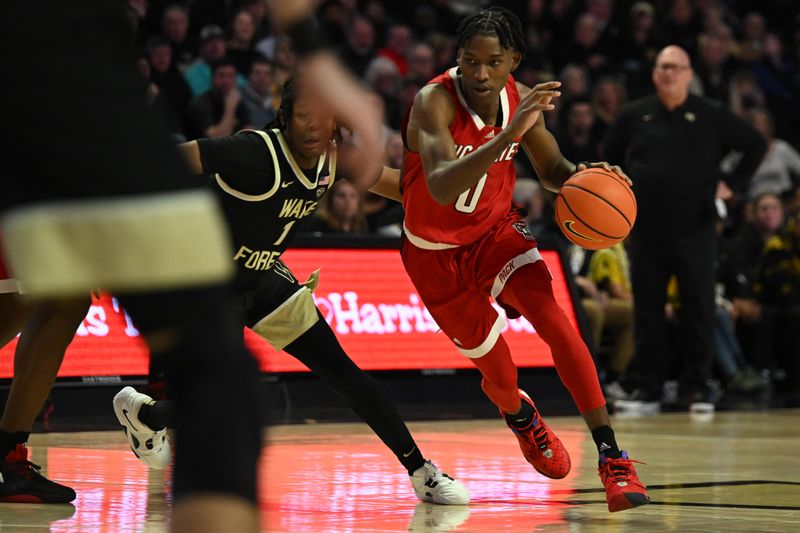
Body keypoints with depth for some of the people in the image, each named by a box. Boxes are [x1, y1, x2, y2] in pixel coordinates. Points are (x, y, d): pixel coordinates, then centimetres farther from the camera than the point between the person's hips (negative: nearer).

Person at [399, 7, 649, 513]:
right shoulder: (434, 102, -30)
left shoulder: (521, 99, -13)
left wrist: (583, 177, -21)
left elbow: (552, 170, 3)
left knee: (553, 318, -22)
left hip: (495, 229, 3)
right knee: (495, 368, 8)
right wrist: (507, 136, -58)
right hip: (436, 251, -3)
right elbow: (441, 187, -47)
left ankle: (612, 457, -22)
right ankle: (521, 417, 48)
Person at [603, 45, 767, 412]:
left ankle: (698, 389, 6)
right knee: (647, 312, 5)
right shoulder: (635, 116, 7)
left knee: (699, 311, -2)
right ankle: (648, 389, 12)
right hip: (646, 231, 2)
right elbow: (610, 156, 21)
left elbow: (756, 145, 8)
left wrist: (732, 184, 0)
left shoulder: (711, 116, 2)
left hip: (694, 230, -2)